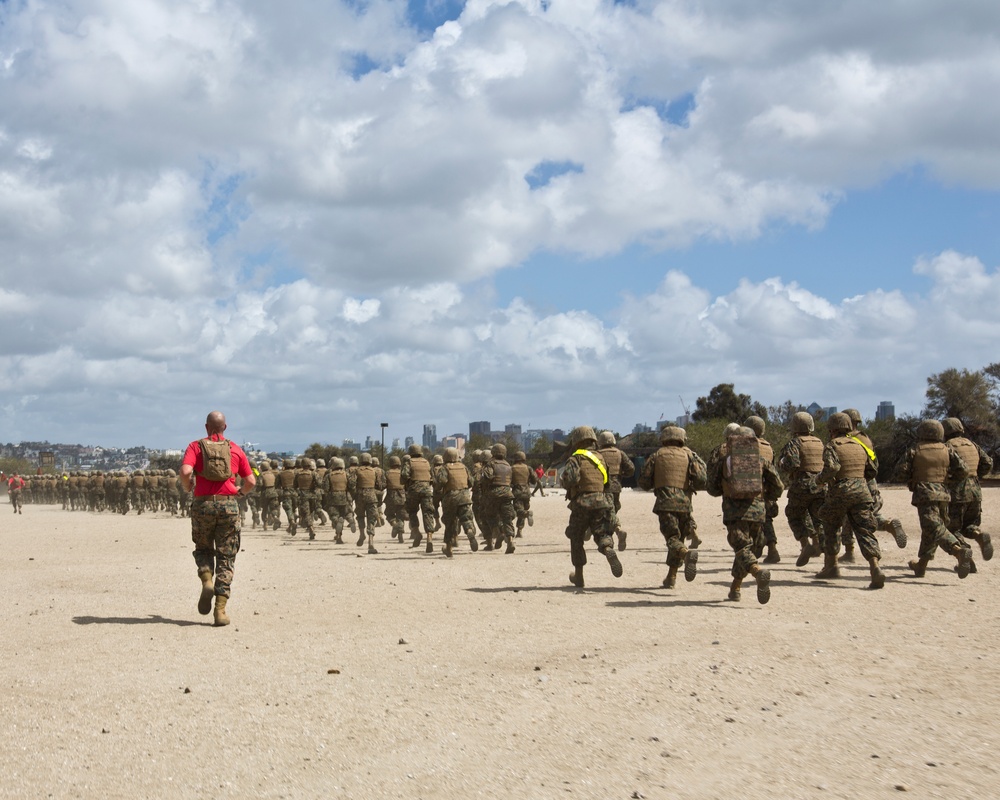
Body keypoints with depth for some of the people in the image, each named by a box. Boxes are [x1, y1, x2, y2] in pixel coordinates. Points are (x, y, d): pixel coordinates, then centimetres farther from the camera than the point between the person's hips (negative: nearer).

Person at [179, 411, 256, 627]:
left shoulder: (196, 446, 4)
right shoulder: (235, 449, 9)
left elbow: (185, 471, -14)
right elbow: (251, 481, 7)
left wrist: (187, 487, 6)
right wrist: (241, 492, 27)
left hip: (203, 504, 0)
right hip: (229, 504, 0)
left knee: (203, 549, 23)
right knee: (226, 557, 5)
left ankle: (207, 580, -6)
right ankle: (220, 610, -2)